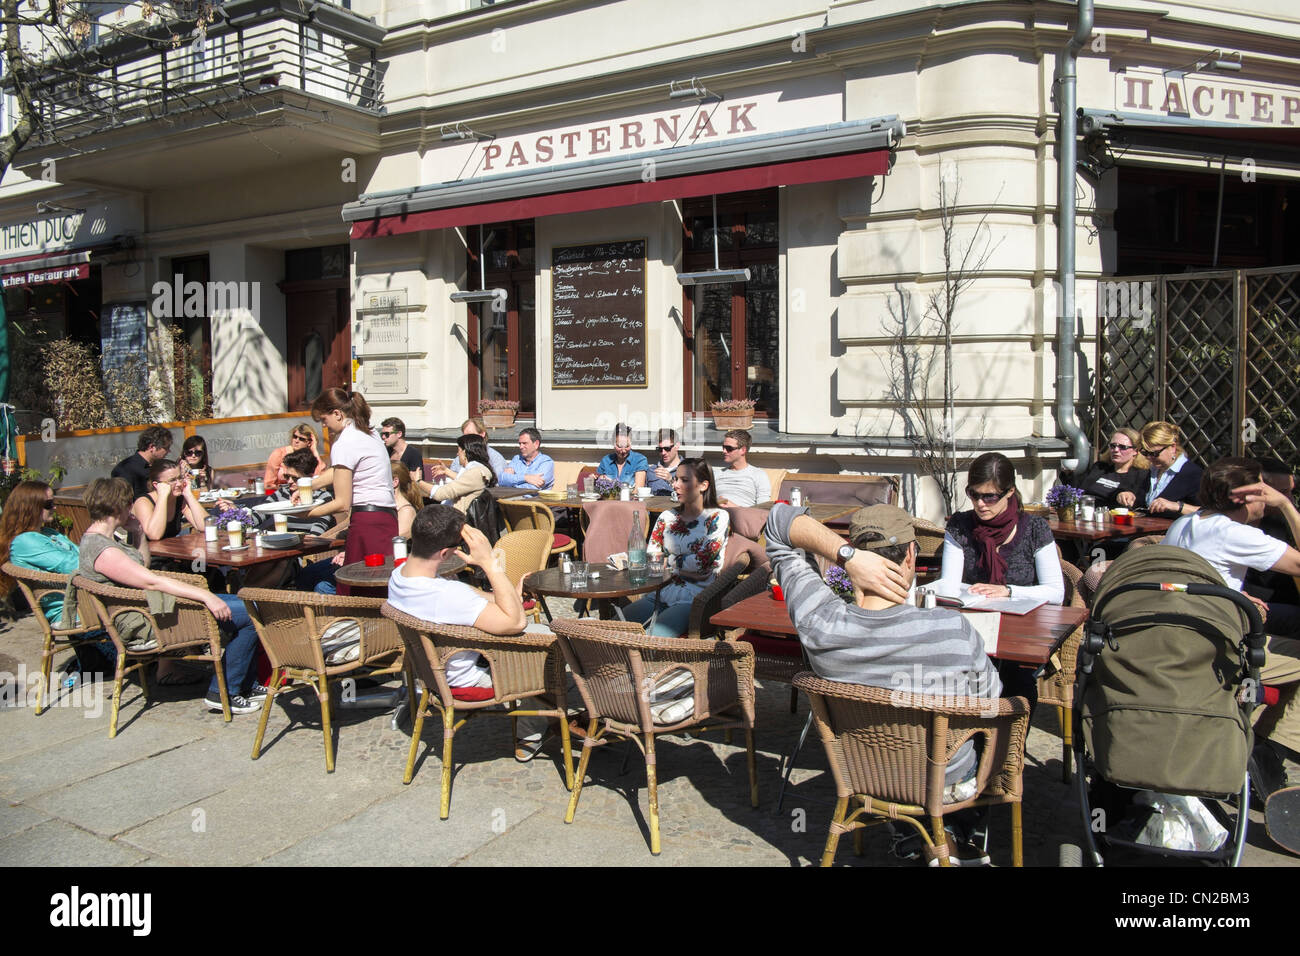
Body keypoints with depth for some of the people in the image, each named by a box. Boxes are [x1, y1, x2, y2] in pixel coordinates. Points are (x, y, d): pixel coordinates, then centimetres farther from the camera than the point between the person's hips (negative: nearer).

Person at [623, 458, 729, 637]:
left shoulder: (718, 518, 3)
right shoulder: (667, 517, 17)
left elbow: (702, 562, -9)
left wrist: (666, 560, 1)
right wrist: (683, 566, -4)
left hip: (694, 599, -5)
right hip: (661, 594, 5)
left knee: (657, 636, -33)